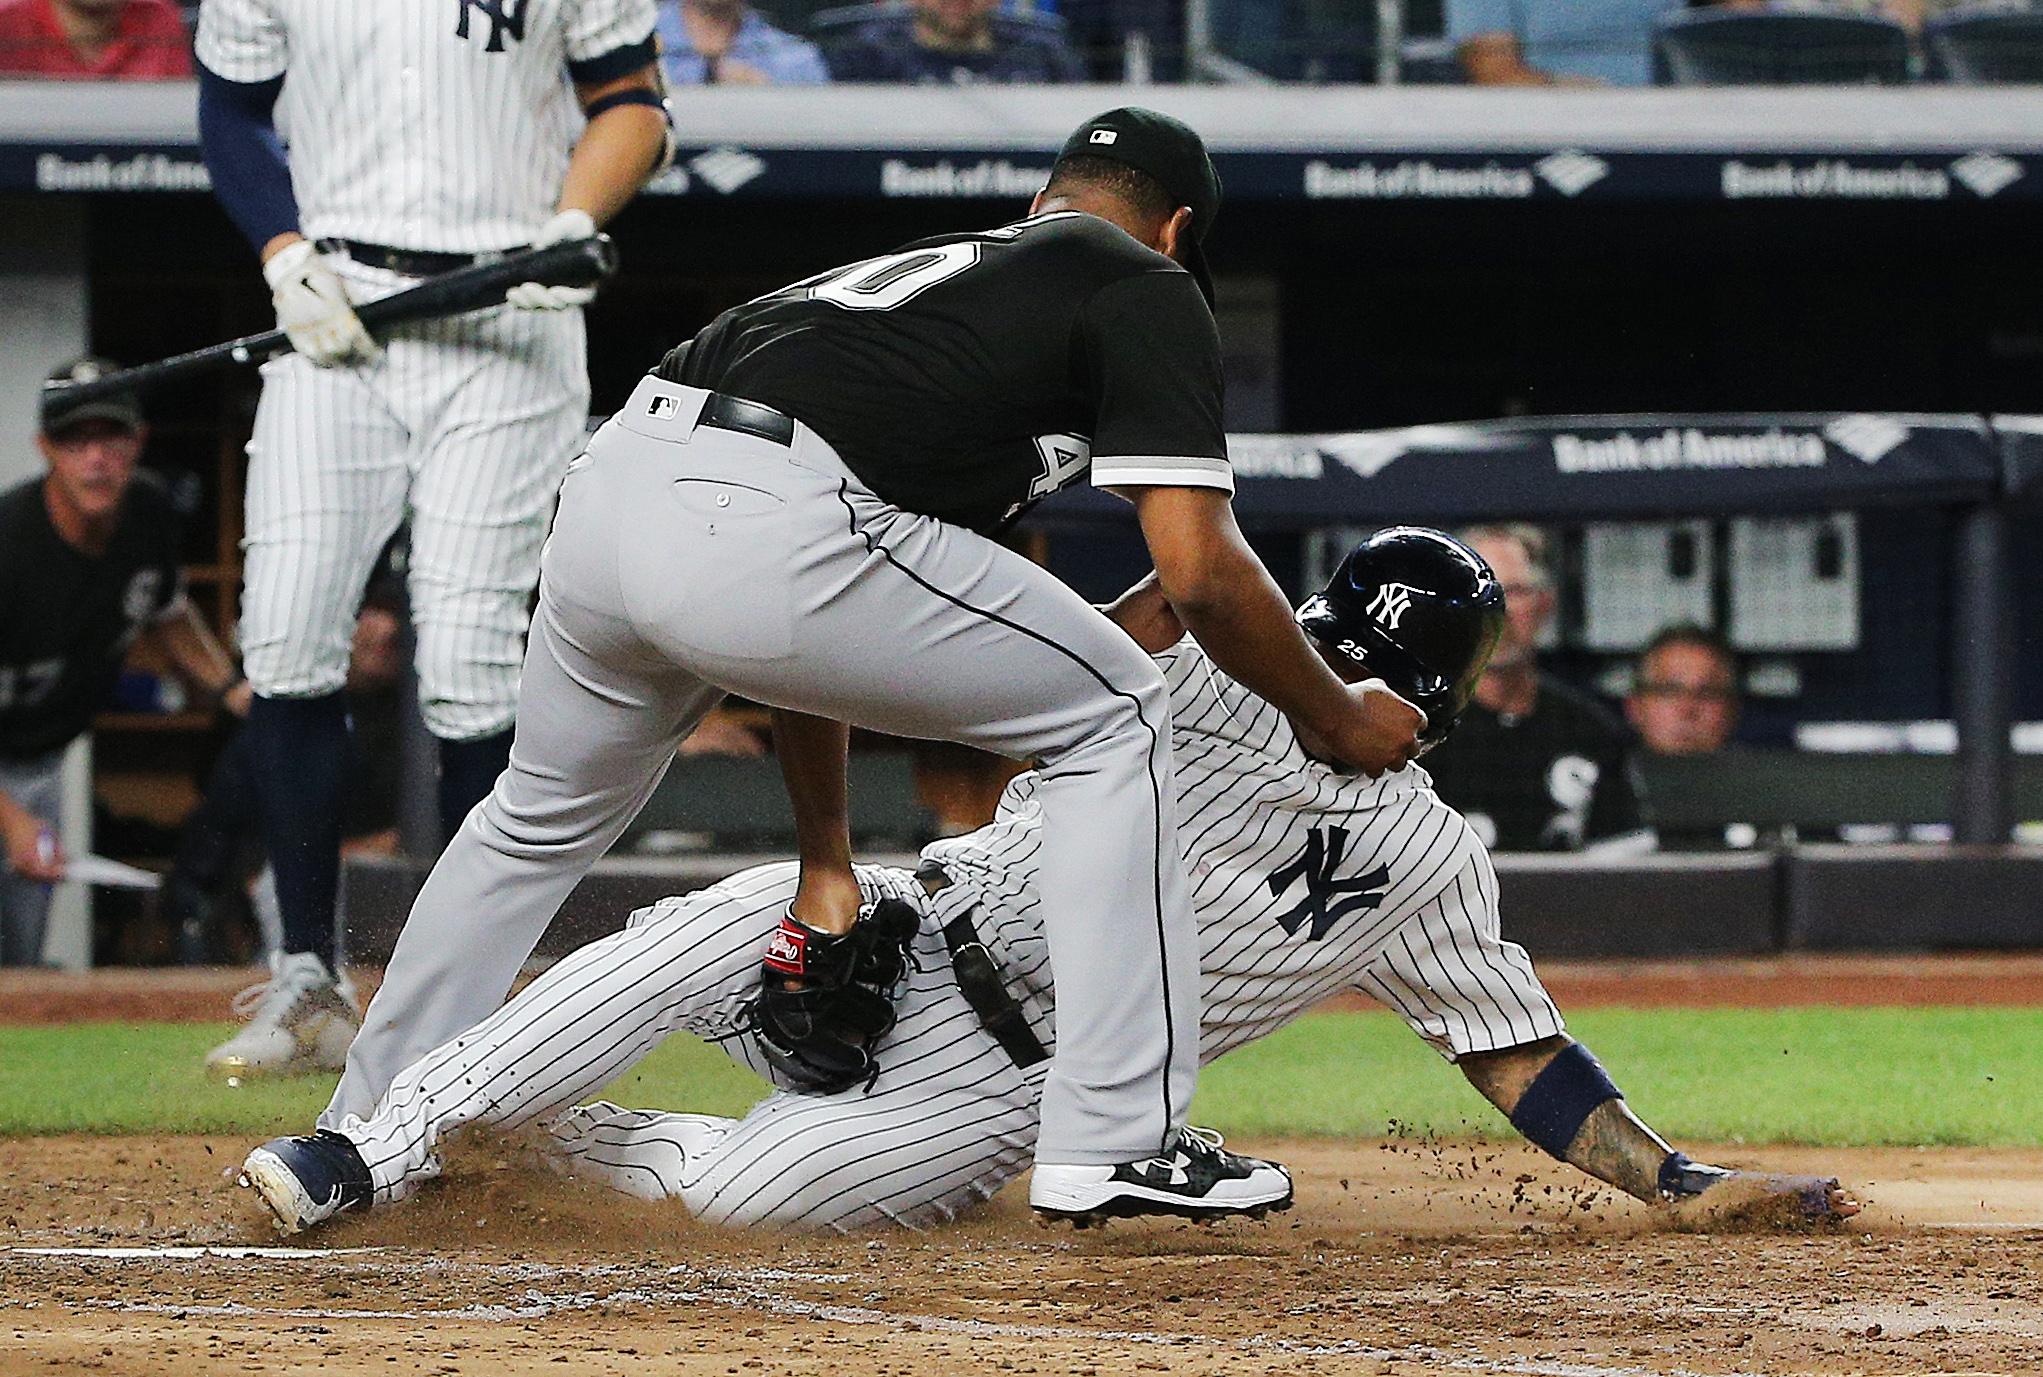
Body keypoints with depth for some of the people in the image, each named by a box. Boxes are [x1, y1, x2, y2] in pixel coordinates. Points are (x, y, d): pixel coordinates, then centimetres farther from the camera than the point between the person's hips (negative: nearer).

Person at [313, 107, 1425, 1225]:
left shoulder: (933, 263, 36)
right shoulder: (1146, 288, 16)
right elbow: (1199, 568, 2)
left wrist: (826, 863, 38)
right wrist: (1335, 718, 19)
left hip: (607, 486, 7)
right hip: (763, 530, -7)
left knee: (540, 821, 34)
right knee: (1113, 722, 11)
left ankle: (361, 1134, 43)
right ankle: (1114, 1143, 7)